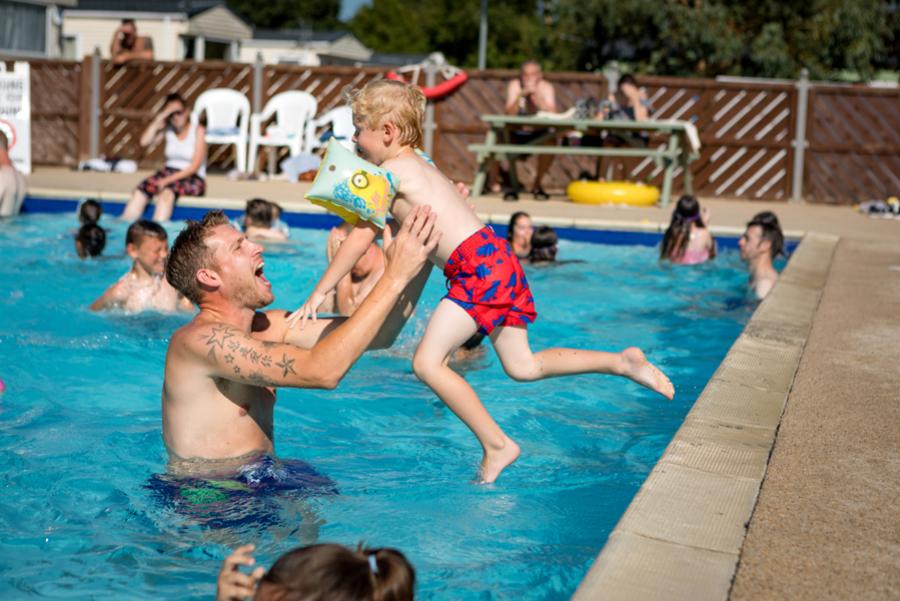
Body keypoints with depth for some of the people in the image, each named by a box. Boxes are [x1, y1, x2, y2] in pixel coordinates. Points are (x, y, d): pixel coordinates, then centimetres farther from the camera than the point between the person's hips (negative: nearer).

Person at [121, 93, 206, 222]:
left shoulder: (197, 131, -3)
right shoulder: (167, 130, 11)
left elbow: (195, 166, -11)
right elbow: (144, 142, -5)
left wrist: (169, 180, -22)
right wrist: (160, 118, -7)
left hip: (192, 178, -5)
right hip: (168, 172, 5)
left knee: (167, 190, -37)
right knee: (141, 189, -26)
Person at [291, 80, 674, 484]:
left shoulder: (393, 171, -6)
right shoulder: (420, 166, 22)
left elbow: (360, 238, -7)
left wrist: (319, 293, -4)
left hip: (478, 268, -10)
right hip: (496, 259, 10)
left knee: (427, 362, -12)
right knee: (522, 366, 16)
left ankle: (496, 445, -8)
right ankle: (621, 362, 17)